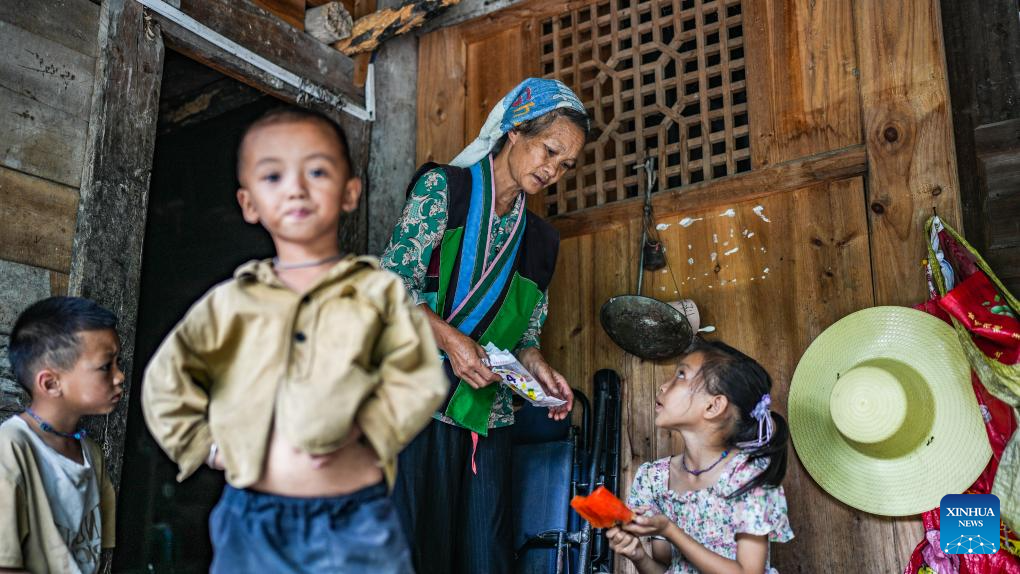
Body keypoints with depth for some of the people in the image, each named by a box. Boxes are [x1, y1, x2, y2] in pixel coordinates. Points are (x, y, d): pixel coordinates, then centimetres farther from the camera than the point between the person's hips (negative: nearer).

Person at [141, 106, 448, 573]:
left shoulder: (379, 290, 1)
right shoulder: (230, 300, 6)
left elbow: (419, 380, -4)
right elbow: (165, 381, 12)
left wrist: (361, 427, -16)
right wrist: (206, 443, 3)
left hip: (355, 521, -1)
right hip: (251, 523, 2)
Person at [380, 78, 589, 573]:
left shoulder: (541, 239, 16)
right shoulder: (443, 187, 1)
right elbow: (394, 280, -7)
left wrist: (536, 365, -5)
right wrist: (449, 337, -21)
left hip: (488, 415, 5)